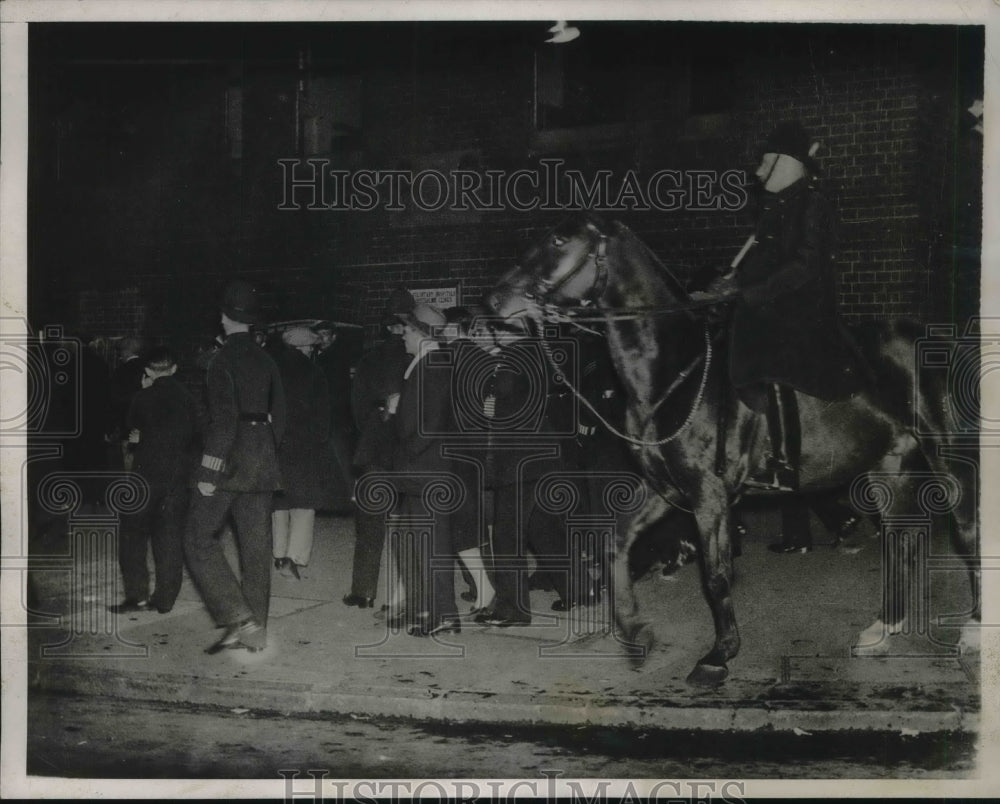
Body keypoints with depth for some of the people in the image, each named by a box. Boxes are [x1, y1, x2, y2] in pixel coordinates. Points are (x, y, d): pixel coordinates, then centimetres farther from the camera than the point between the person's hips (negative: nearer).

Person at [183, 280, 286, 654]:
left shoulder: (223, 360, -11)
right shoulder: (265, 360, 11)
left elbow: (223, 418, -18)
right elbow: (278, 414, 13)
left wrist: (209, 472, -17)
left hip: (230, 456, -7)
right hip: (263, 458, 7)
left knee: (199, 538, 1)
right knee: (256, 543, 8)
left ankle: (239, 619, -8)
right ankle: (257, 629, 13)